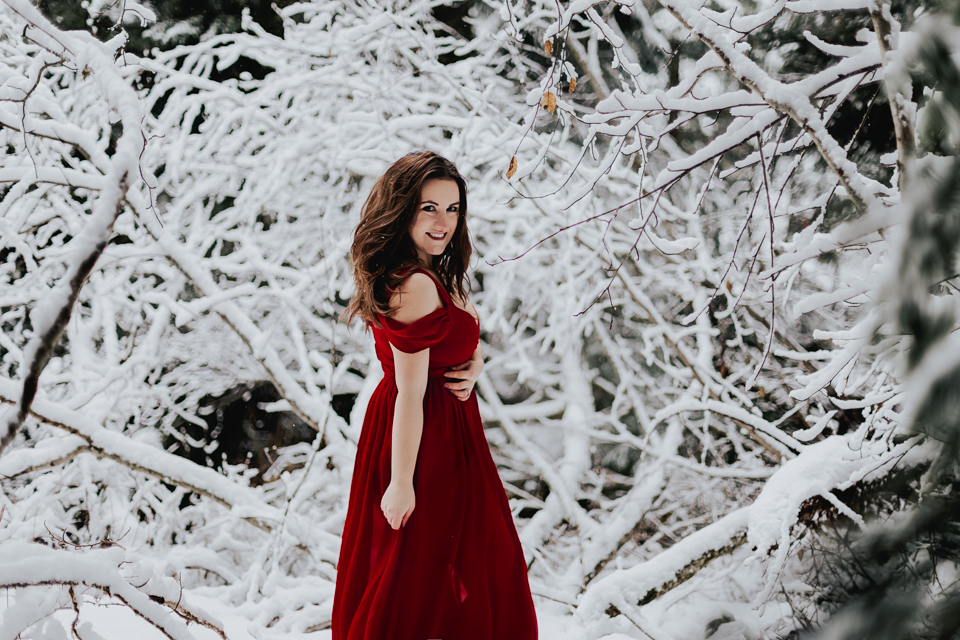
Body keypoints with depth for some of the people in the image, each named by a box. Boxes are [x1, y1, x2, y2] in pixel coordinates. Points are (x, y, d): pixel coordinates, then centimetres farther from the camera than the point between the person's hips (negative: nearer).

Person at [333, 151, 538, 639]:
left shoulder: (434, 276, 5)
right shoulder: (419, 287, -25)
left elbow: (465, 339, 20)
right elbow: (410, 394, -24)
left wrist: (473, 365, -3)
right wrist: (402, 482, -21)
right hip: (429, 443, -10)